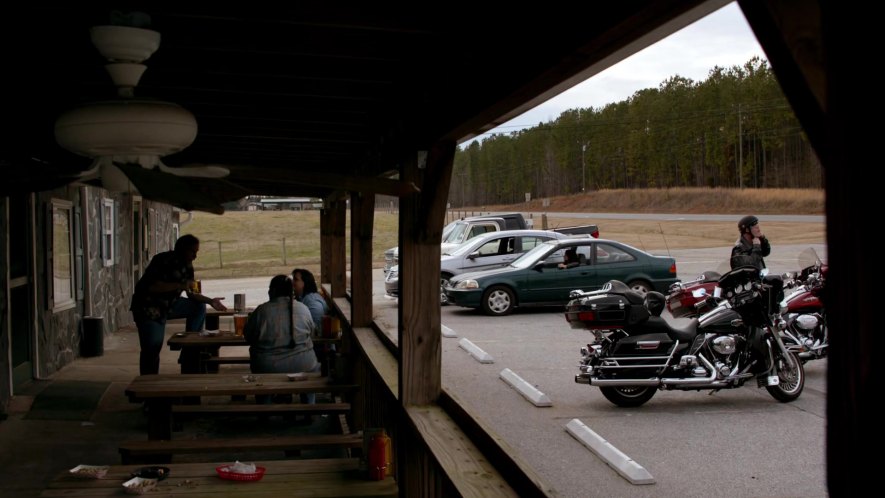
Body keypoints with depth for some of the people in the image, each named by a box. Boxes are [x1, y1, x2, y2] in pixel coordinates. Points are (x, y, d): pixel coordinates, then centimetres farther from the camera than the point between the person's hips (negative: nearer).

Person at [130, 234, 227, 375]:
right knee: (152, 348, -13)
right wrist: (180, 286, -30)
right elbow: (152, 287, -29)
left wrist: (210, 301, -7)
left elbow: (190, 294, 8)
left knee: (199, 307, 1)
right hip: (148, 307, -8)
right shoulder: (163, 260, -20)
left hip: (168, 304, 8)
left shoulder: (187, 266, 3)